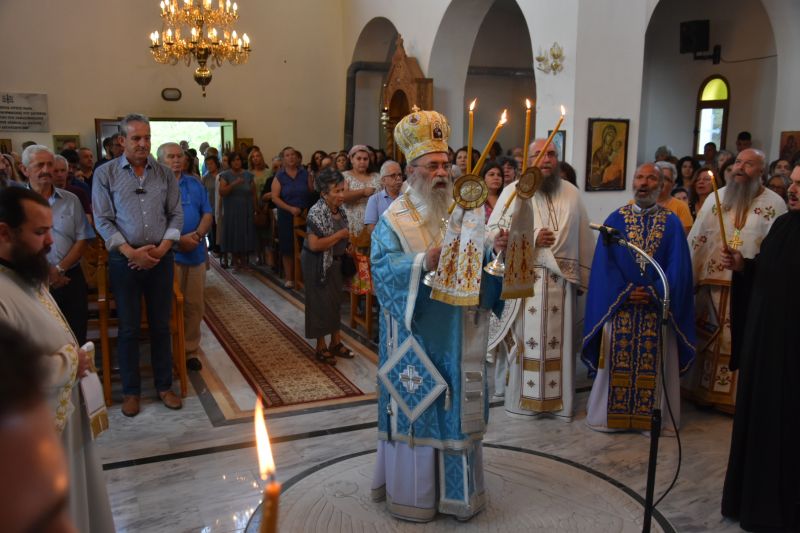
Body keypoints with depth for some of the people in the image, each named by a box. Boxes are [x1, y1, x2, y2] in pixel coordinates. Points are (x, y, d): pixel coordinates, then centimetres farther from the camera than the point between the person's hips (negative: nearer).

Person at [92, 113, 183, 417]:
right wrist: (131, 252, -14)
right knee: (128, 328, 7)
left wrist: (161, 249, -9)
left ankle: (164, 386, 22)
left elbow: (176, 215, 4)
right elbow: (102, 220, -5)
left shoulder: (164, 174, 4)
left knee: (161, 325, 9)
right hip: (125, 259, -2)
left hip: (161, 258, 2)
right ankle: (131, 391, 20)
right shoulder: (105, 174, -1)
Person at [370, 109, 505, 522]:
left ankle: (456, 487, 29)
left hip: (458, 333, 4)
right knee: (416, 406, 4)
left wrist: (495, 250, -17)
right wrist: (424, 262, -31)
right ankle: (413, 490, 21)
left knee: (458, 407, 12)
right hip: (416, 333, -4)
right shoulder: (394, 219, -4)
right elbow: (383, 269, -17)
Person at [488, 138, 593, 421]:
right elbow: (493, 233, -5)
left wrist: (583, 277, 7)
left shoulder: (572, 193, 8)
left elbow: (583, 238, 10)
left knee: (559, 341, 6)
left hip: (562, 280, 3)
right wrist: (531, 238, -13)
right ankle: (523, 399, 13)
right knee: (526, 340, 2)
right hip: (523, 279, -2)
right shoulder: (513, 192, 0)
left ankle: (559, 400, 18)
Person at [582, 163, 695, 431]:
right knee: (618, 363, 4)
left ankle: (653, 417, 16)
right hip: (619, 305, 0)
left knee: (654, 365, 3)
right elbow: (604, 263, -1)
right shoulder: (615, 219, 5)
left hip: (658, 307, 0)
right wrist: (625, 292, -12)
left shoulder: (672, 223, 5)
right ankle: (613, 415, 15)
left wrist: (655, 293, -14)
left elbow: (678, 267, -2)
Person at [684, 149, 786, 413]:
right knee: (709, 339, 10)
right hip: (714, 282, 3)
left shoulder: (775, 203, 0)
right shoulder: (715, 198, 7)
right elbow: (696, 240, 6)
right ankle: (705, 392, 22)